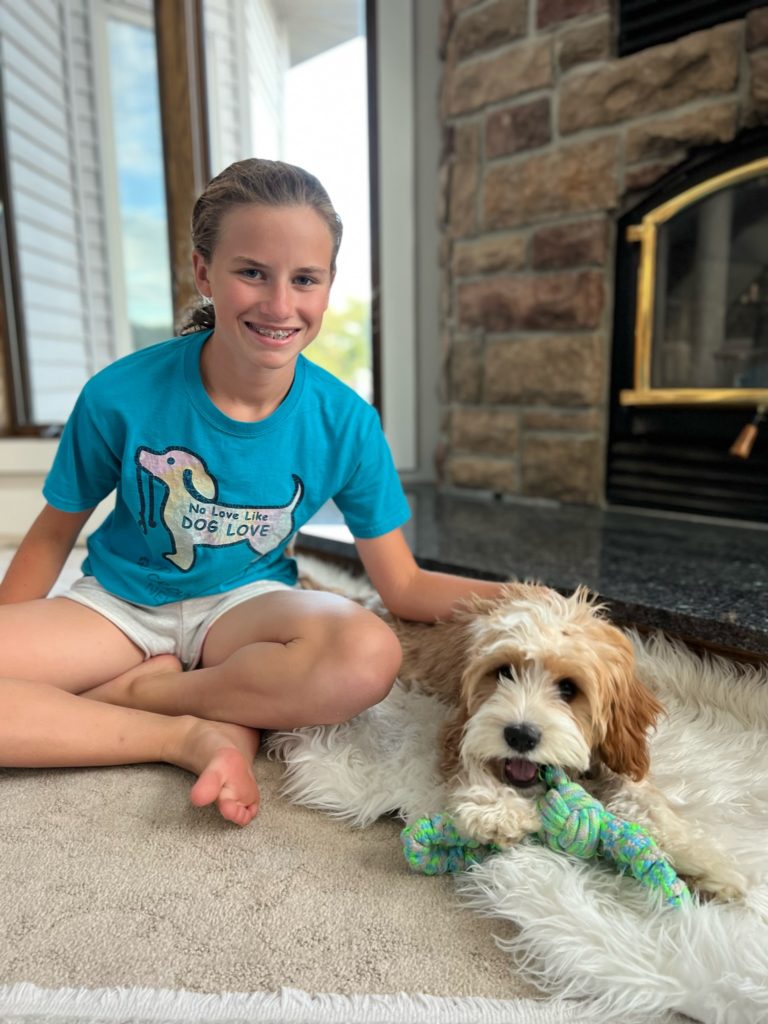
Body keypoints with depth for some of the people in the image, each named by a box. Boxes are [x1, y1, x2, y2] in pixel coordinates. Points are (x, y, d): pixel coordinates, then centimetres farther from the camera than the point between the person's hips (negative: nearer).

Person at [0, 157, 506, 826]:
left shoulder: (346, 423, -14)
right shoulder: (122, 396, -16)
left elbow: (403, 585, -8)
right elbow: (55, 533, 1)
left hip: (244, 603, 0)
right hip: (118, 604, 1)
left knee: (368, 655, -33)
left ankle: (139, 690, -11)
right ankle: (199, 734, -17)